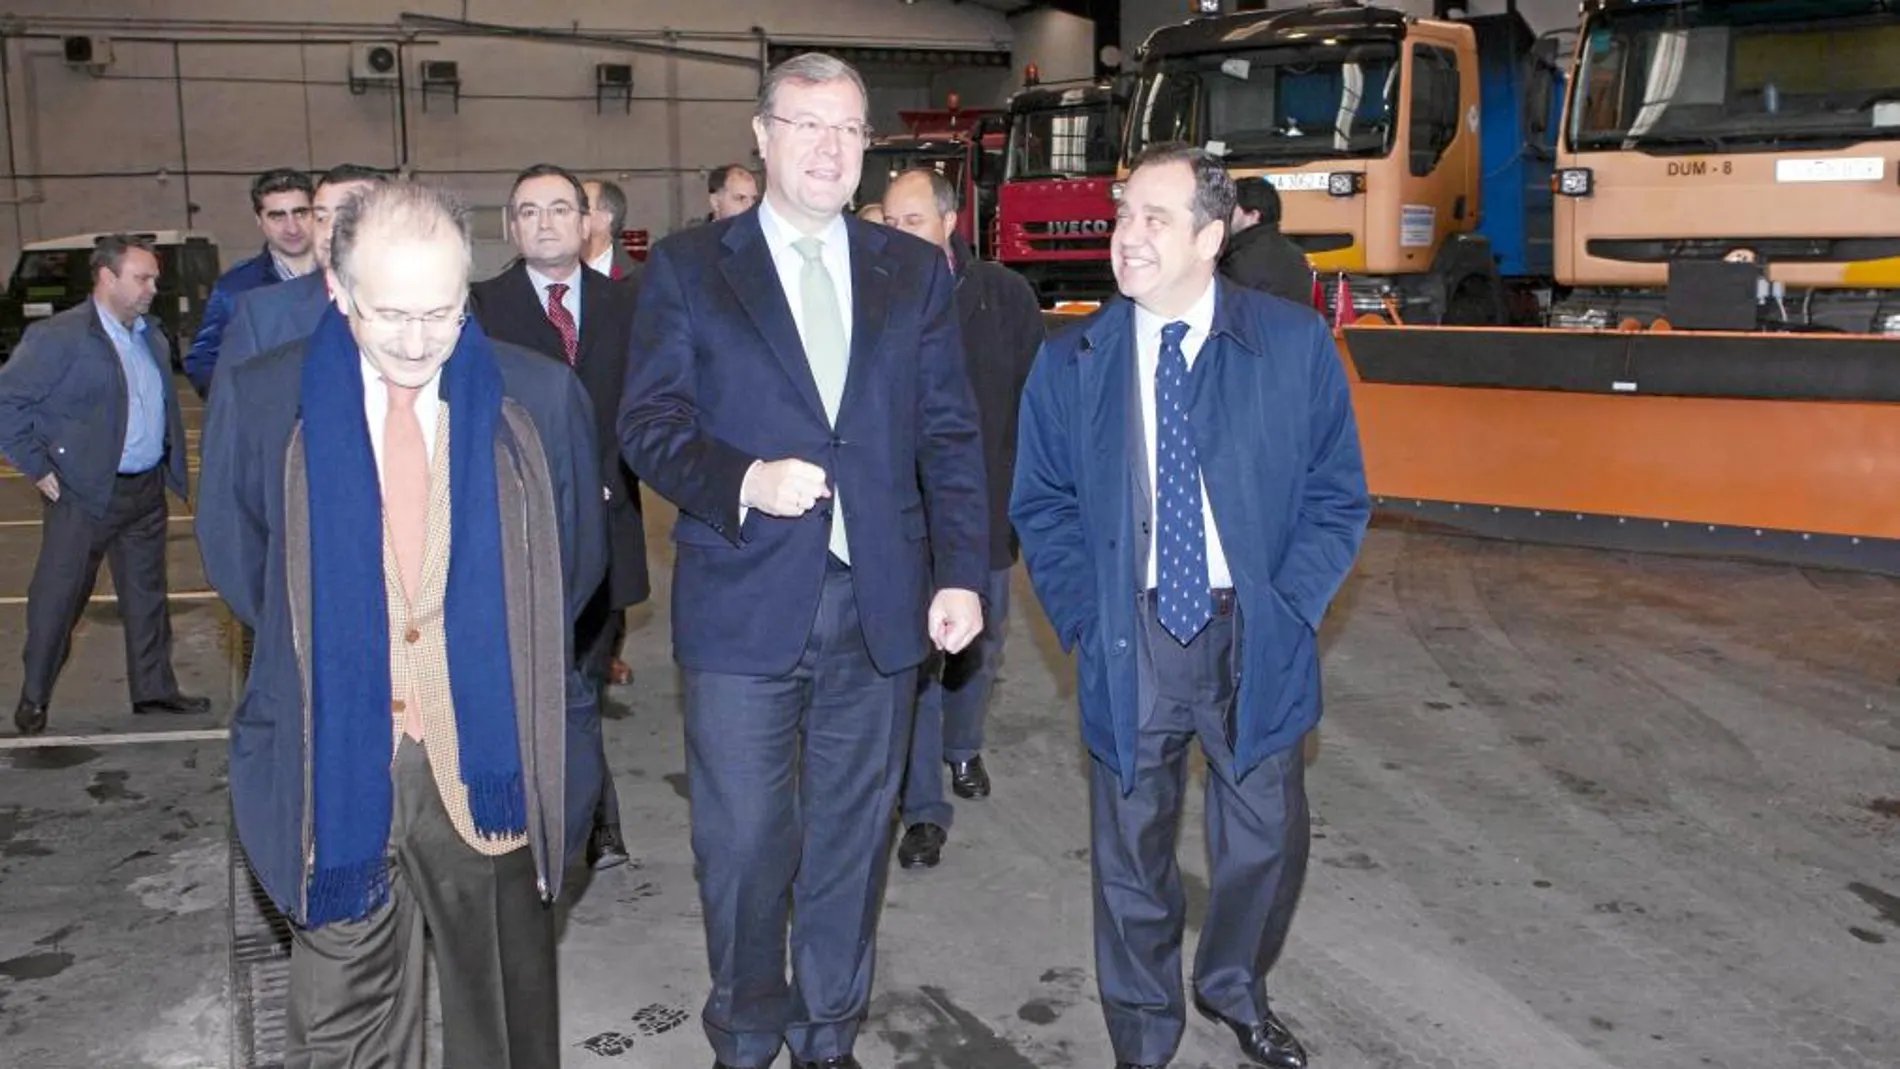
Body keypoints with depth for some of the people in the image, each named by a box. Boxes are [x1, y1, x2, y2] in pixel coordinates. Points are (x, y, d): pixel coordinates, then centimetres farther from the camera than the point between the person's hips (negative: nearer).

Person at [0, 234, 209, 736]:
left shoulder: (152, 337, 10)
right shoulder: (59, 337, -11)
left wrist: (171, 464, 10)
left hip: (147, 489, 6)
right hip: (85, 493, -6)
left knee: (147, 595, 14)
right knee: (58, 597, 4)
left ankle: (154, 689, 24)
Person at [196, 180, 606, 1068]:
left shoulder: (541, 398, -3)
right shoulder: (259, 400, -3)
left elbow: (578, 559, 10)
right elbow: (234, 560, 11)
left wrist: (499, 656, 8)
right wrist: (316, 655, 9)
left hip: (491, 759, 1)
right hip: (332, 760, 0)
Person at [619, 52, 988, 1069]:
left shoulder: (914, 271, 9)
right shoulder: (687, 267, 3)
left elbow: (950, 435, 6)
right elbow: (649, 422, -2)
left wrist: (961, 572, -3)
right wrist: (742, 480, -20)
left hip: (880, 604, 2)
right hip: (744, 602, -2)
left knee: (852, 833, 13)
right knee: (743, 841, 5)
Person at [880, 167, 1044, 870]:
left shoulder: (1005, 295, -4)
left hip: (989, 507, 2)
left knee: (979, 642, 19)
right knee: (915, 657, 0)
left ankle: (962, 747, 46)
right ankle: (924, 810, 9)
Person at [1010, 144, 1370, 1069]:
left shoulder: (1295, 344, -3)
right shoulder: (1072, 362, 0)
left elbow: (1337, 495, 0)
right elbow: (1042, 506, 6)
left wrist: (1287, 609, -8)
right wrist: (1085, 616, -4)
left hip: (1253, 638, 0)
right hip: (1129, 639, 0)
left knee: (1265, 840, 12)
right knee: (1132, 849, 9)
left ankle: (1235, 990, 42)